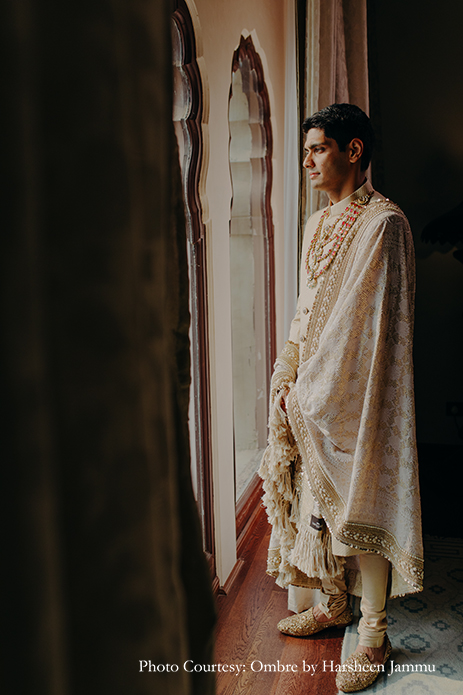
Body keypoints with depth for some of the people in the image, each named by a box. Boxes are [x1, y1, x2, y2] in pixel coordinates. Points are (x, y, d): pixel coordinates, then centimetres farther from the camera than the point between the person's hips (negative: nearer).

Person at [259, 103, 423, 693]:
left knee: (360, 504, 1)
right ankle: (334, 604, 34)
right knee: (319, 496, 15)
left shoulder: (384, 223, -13)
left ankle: (373, 636, 17)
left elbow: (364, 320, -17)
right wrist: (287, 376, 7)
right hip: (312, 391, 8)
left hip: (355, 391, -8)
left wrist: (311, 389, -15)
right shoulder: (317, 223, 13)